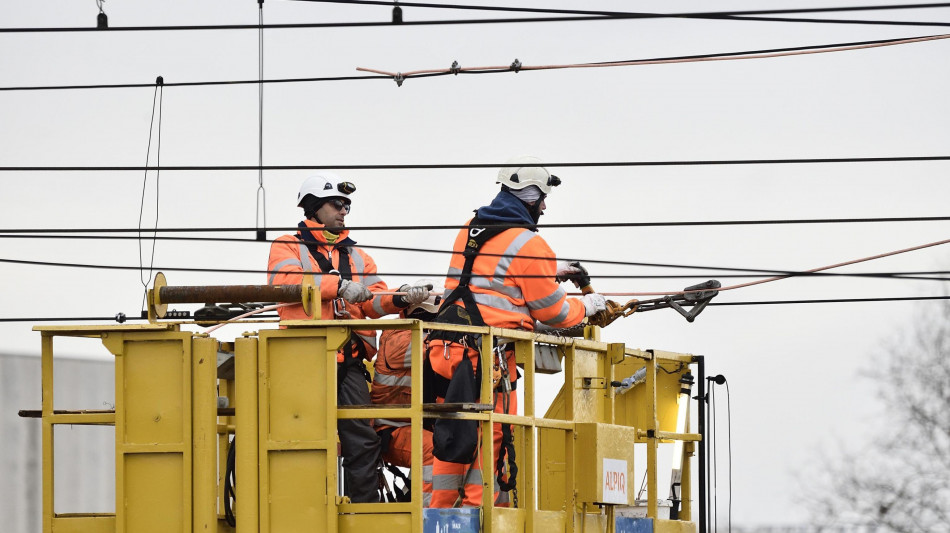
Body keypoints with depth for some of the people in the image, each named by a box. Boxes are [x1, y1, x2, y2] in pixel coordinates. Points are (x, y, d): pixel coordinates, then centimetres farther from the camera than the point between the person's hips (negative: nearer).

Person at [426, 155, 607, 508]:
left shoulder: (470, 231, 16)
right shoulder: (528, 244, -7)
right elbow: (551, 311, 0)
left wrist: (553, 271, 34)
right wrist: (586, 307, 19)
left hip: (445, 347, 7)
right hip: (488, 355, -7)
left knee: (450, 436, 11)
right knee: (492, 436, -2)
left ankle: (440, 510, 13)